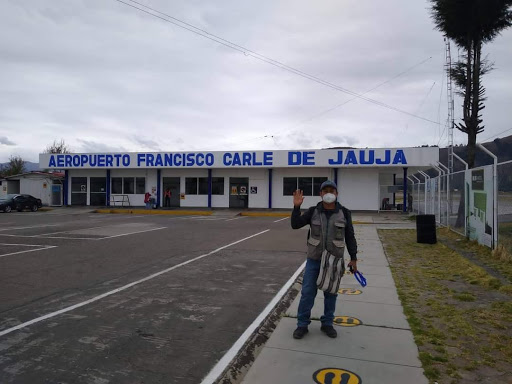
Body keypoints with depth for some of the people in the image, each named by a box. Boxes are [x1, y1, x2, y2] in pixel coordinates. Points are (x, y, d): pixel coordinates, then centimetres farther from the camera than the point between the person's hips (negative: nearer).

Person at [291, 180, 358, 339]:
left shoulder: (344, 213, -2)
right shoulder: (313, 211, -1)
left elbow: (350, 237, 3)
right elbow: (295, 225, -7)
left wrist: (353, 258, 2)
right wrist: (296, 207, -20)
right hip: (314, 259, 0)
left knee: (331, 293, 11)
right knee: (307, 292, 2)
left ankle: (327, 324, 28)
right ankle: (302, 324, 15)